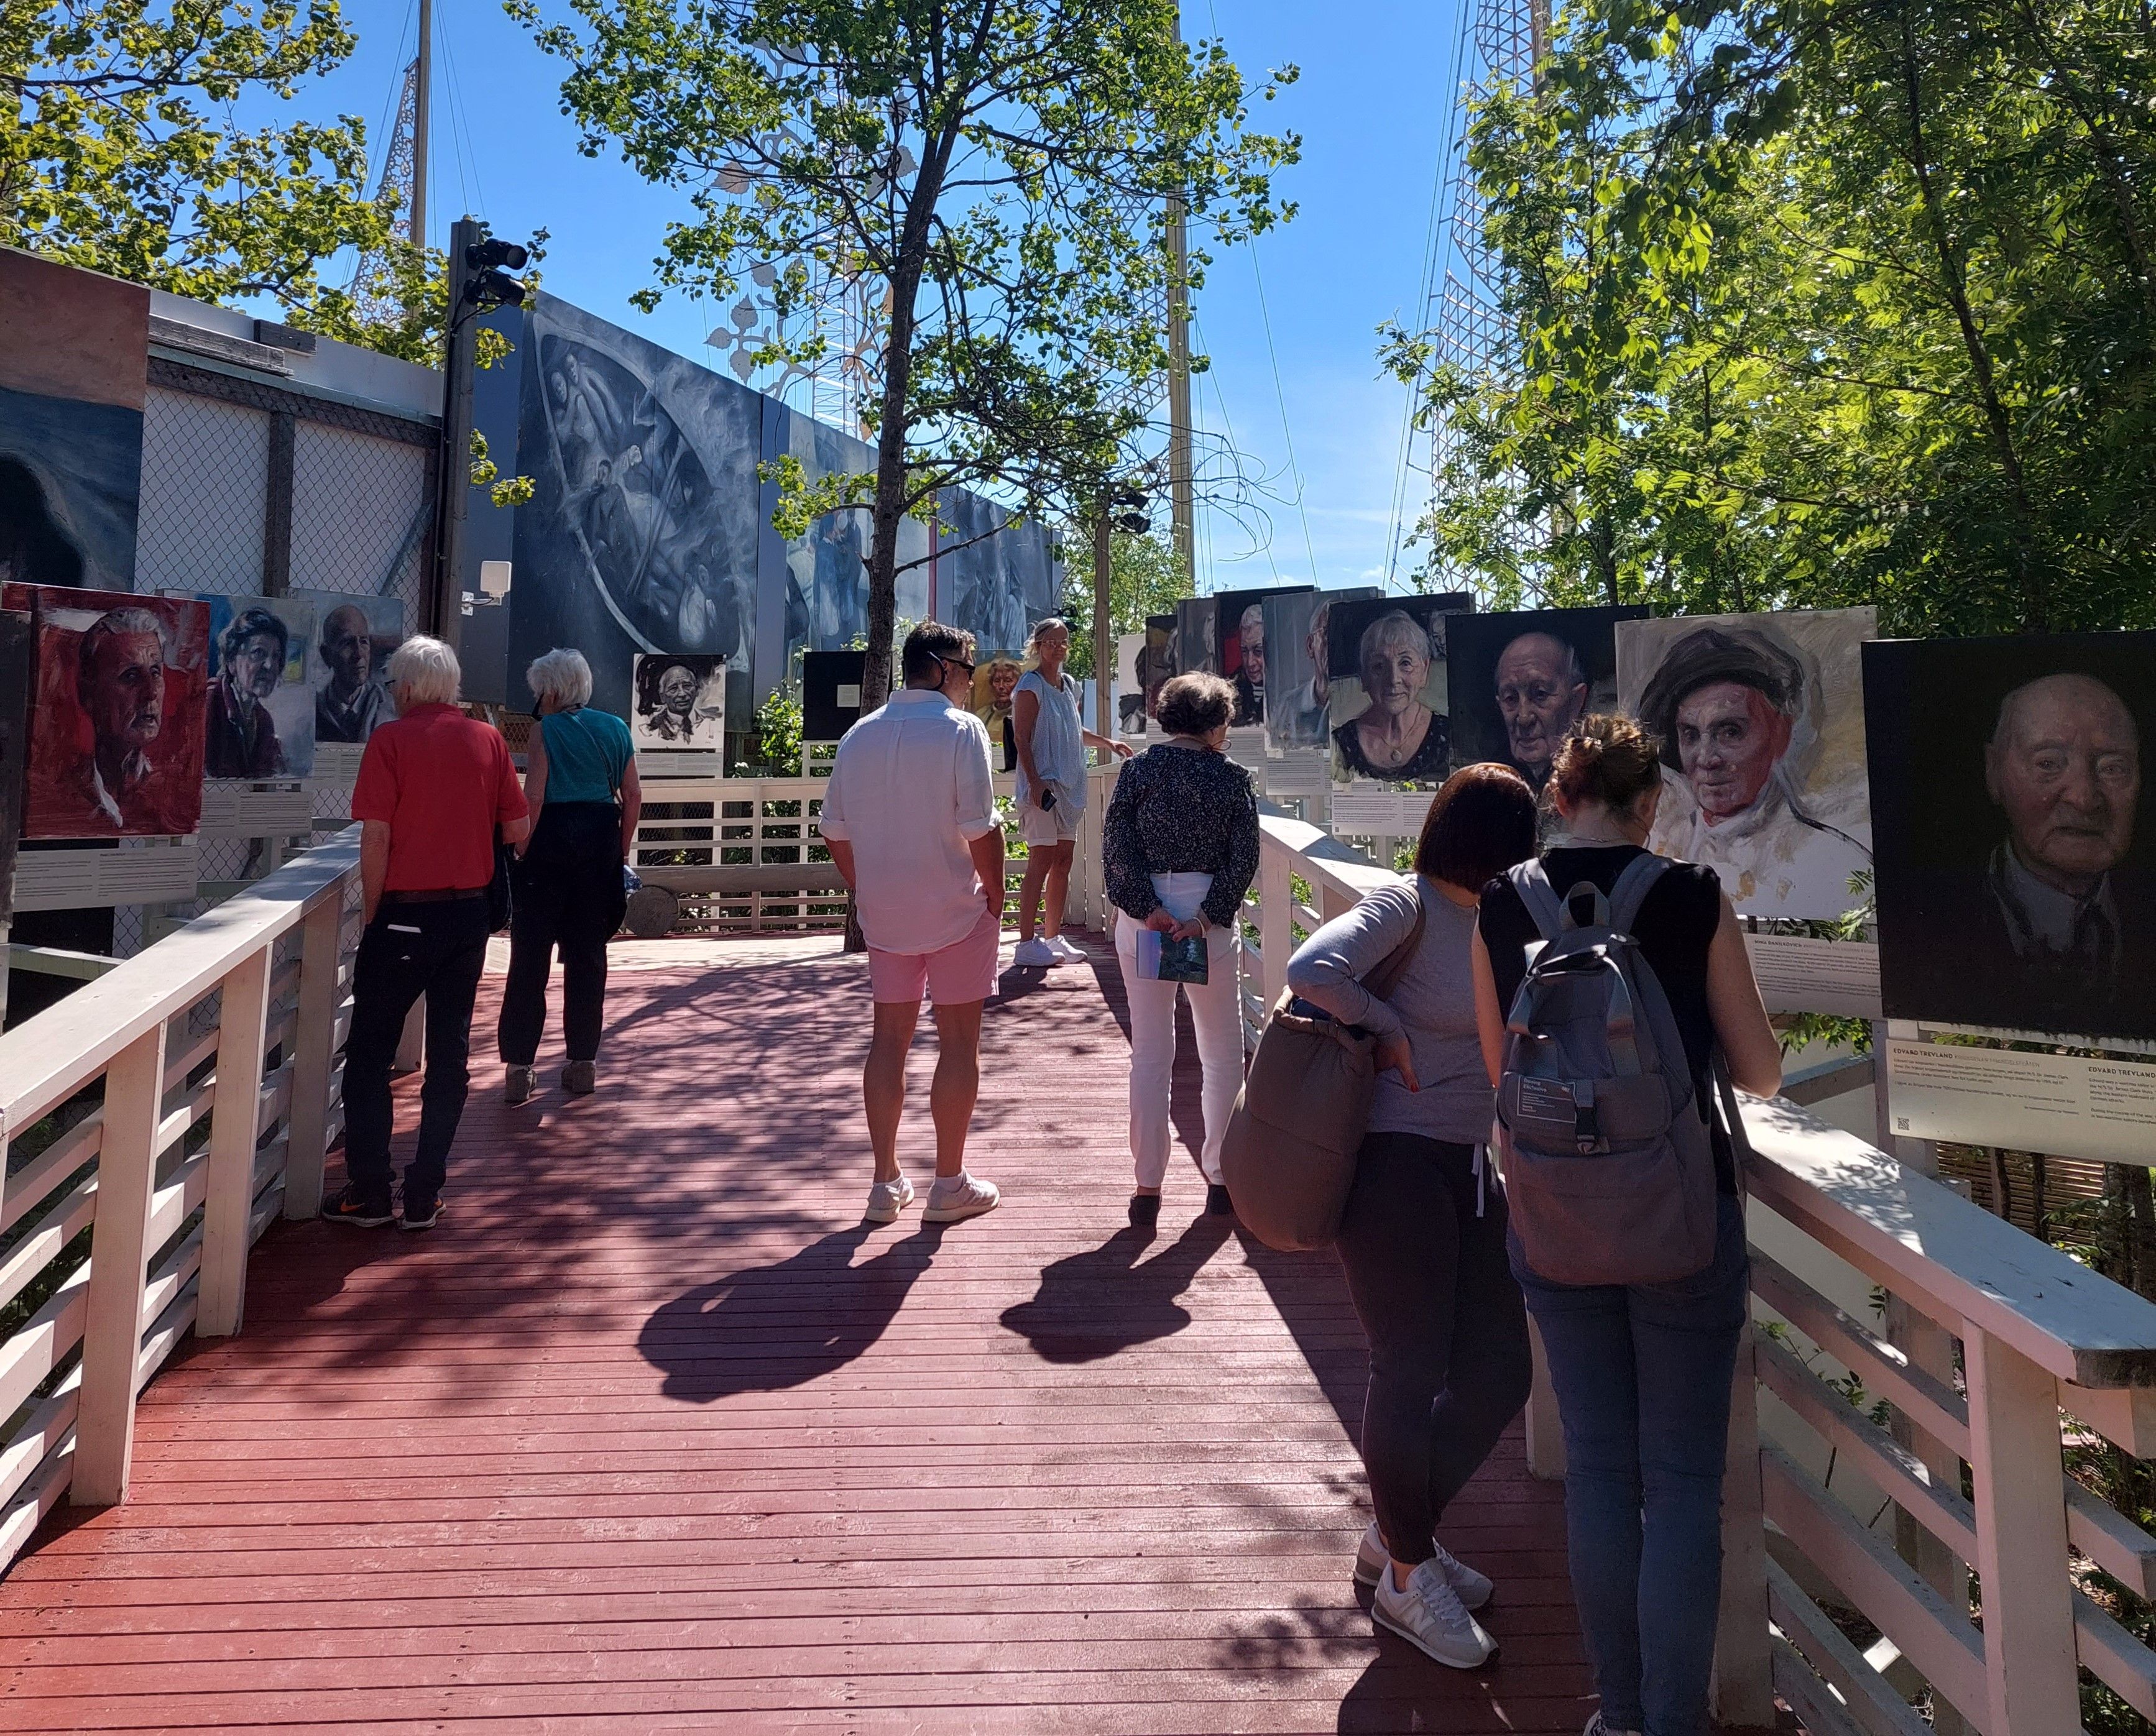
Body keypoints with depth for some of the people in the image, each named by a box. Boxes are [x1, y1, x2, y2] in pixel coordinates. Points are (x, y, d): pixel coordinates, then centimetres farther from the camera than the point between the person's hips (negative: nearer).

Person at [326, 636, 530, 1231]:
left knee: (369, 1054, 9)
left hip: (404, 914, -3)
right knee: (450, 1056, 9)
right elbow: (519, 831, 3)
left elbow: (375, 837, -12)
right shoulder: (488, 740, 3)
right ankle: (424, 1196, 13)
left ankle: (368, 1193, 13)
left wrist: (371, 914, -2)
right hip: (469, 914, 4)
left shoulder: (391, 740, -7)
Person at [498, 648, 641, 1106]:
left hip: (552, 840, -4)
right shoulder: (615, 728, 8)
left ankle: (518, 1069, 3)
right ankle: (583, 1063, 16)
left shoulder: (547, 730, -5)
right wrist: (621, 850, 13)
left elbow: (534, 797, -13)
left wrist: (521, 849, -6)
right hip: (600, 842, 4)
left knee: (530, 956, 2)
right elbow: (633, 796, 7)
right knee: (588, 954, 11)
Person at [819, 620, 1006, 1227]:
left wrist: (867, 891, 15)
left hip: (883, 912, 5)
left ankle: (886, 1182, 19)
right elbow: (981, 831, -18)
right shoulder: (961, 730, -12)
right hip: (956, 910, -5)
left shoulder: (860, 735, 6)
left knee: (889, 1039, 13)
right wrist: (995, 896, -6)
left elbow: (834, 832, 7)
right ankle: (949, 1185, 14)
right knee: (959, 1041, 6)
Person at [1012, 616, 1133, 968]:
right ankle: (1026, 944, -4)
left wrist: (1107, 743, 27)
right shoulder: (1031, 685, -7)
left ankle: (1053, 938, 17)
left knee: (1064, 861, 9)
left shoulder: (1069, 685, 17)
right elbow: (1022, 739, -13)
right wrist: (1035, 782, -21)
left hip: (1069, 786, 8)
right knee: (1042, 862, -9)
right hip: (1044, 786, -8)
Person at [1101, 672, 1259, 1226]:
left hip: (1145, 916, 1)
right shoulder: (1232, 777, -2)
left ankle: (1148, 1186, 9)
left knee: (1150, 1053, 7)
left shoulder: (1138, 770, -1)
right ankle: (1220, 1176, 18)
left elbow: (1115, 846, -9)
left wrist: (1146, 909, -10)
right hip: (1210, 916, -1)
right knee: (1222, 1052, 13)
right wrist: (1208, 917, -10)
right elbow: (1243, 858, -8)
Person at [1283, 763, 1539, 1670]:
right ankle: (1407, 1578, 26)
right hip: (1395, 1164, -8)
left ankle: (1394, 1535, 34)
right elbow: (1311, 970, -29)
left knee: (1498, 1373, 12)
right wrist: (1386, 1029, -16)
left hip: (1467, 1169, 9)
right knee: (1412, 1375, 3)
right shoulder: (1406, 906, -14)